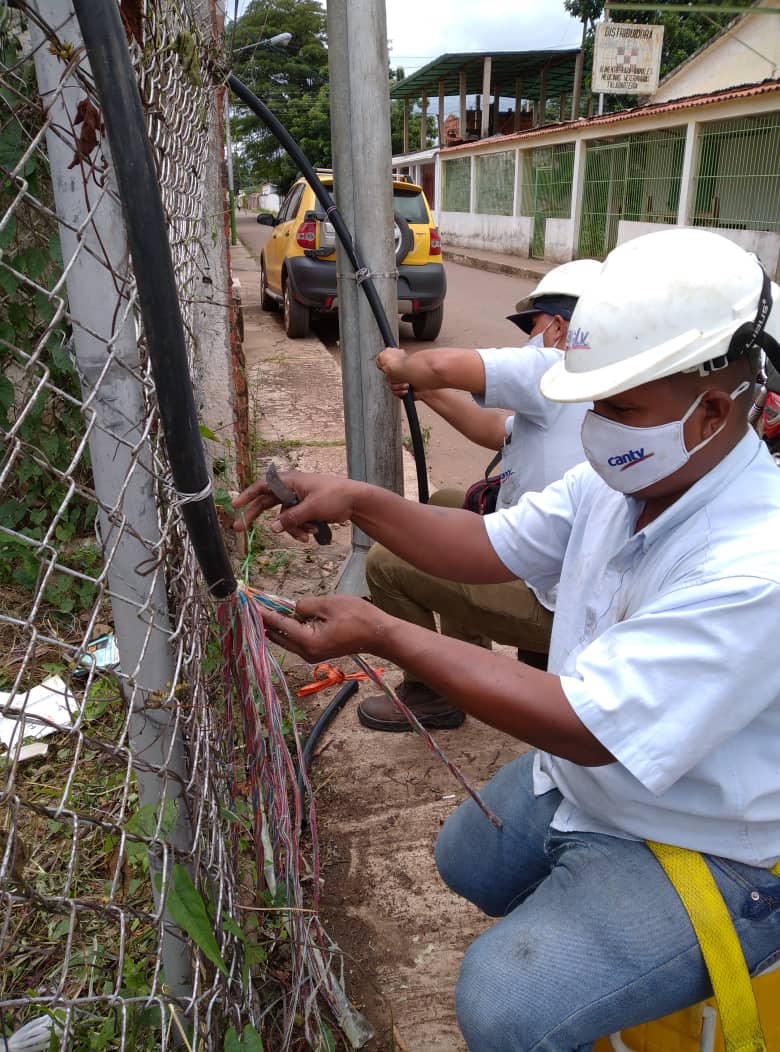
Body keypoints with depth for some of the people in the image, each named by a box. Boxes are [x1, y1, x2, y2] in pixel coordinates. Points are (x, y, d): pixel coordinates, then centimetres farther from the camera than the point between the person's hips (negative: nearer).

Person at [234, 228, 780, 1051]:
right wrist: (357, 500, -15)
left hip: (706, 853, -7)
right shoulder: (623, 477, -10)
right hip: (576, 777, 8)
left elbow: (587, 725, -36)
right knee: (464, 864, 26)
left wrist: (382, 635, -33)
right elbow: (491, 547, -1)